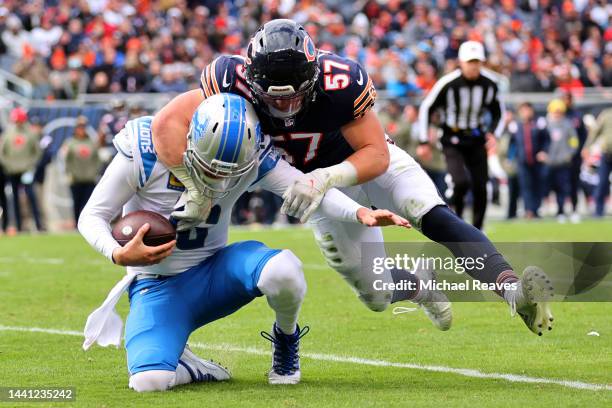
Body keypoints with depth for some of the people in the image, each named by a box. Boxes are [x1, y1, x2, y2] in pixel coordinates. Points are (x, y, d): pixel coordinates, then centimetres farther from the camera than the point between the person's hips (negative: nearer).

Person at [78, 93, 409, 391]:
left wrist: (360, 213, -36)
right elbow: (92, 216, -13)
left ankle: (286, 337, 2)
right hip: (158, 285, -2)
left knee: (283, 270, -32)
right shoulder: (145, 152, -20)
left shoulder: (251, 157, -12)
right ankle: (194, 370, 8)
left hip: (214, 270, 2)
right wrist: (118, 254, -33)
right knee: (149, 381, -30)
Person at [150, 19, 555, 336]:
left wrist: (326, 178, -46)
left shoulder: (340, 83, -37)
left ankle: (512, 289, -42)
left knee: (434, 217, -31)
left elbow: (376, 154, -30)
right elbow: (168, 124, -36)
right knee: (378, 297, 7)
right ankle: (422, 291, 41)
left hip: (370, 162, -3)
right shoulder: (236, 80, -33)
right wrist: (197, 191, -40)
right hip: (321, 182, 3)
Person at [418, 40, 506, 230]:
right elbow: (426, 109, -6)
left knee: (480, 188, -1)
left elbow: (499, 112, 11)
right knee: (461, 182, -22)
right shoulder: (448, 83, -17)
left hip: (476, 140, 4)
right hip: (452, 141, -4)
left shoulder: (489, 83, -6)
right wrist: (424, 142, -6)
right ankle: (456, 216, 7)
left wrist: (494, 134, -7)